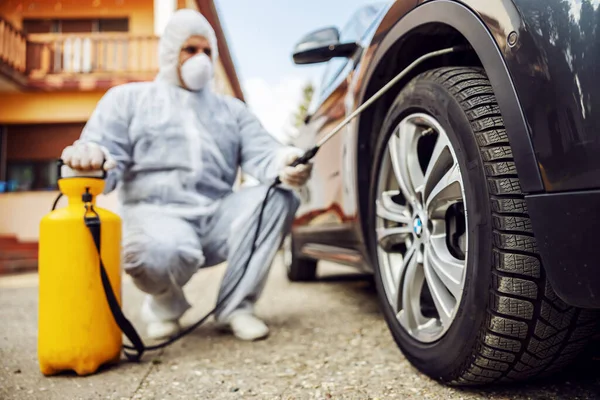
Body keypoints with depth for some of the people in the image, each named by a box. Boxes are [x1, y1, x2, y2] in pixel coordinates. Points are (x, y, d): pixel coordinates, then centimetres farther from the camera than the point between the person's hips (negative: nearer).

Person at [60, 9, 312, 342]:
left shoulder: (232, 109, 22)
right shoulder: (128, 98, 14)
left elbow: (260, 153, 6)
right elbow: (107, 154, 2)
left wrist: (284, 164, -20)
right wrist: (88, 153, -25)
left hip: (218, 215, 4)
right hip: (155, 212, -3)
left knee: (280, 196, -23)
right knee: (163, 252, -38)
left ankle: (235, 307, -14)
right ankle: (165, 304, 0)